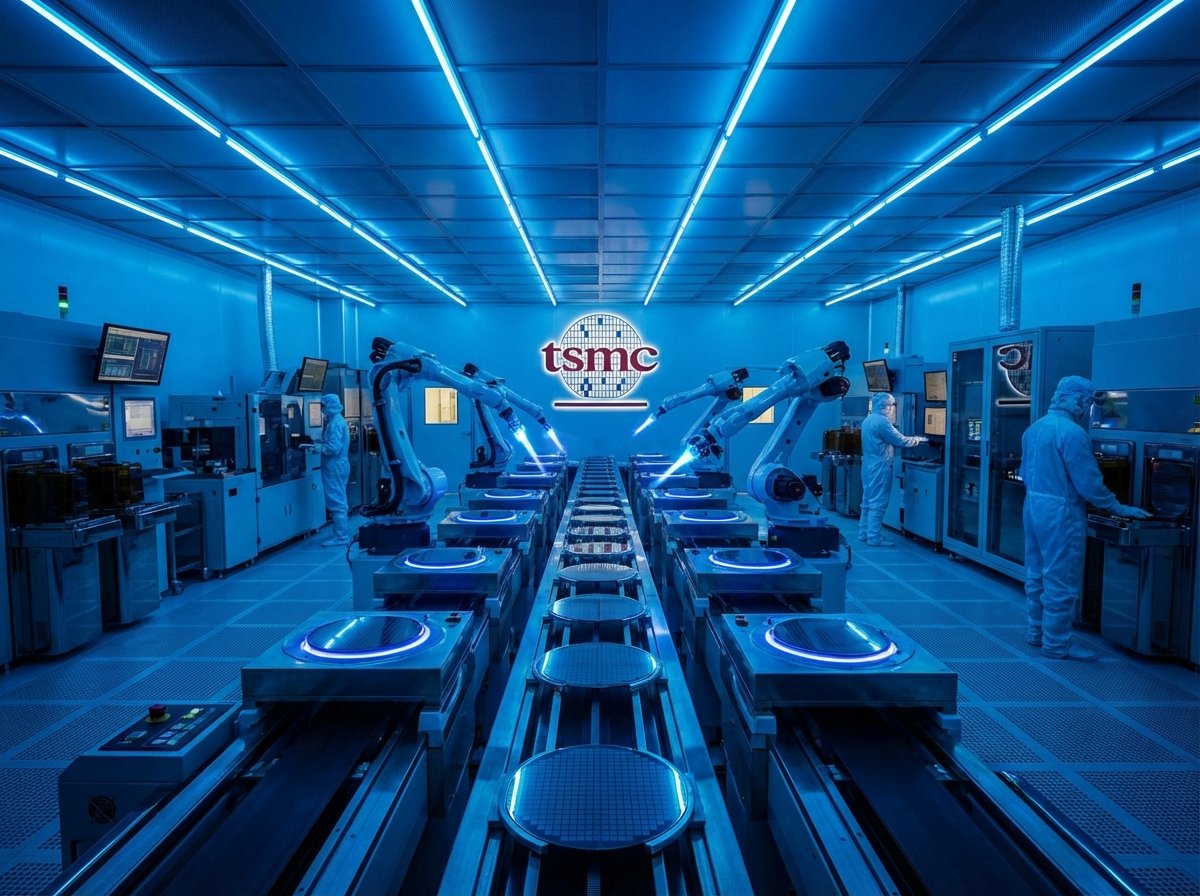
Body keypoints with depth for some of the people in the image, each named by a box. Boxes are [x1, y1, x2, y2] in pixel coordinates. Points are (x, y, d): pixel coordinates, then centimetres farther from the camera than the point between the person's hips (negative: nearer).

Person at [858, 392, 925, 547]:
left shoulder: (868, 420, 14)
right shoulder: (881, 421, -17)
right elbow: (901, 441, -14)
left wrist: (913, 439, 17)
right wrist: (919, 439, 3)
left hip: (869, 466, 10)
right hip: (879, 468, -10)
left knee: (868, 502, 13)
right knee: (878, 503, -5)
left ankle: (864, 533, 18)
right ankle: (874, 537, -3)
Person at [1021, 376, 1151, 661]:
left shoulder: (1034, 428, 9)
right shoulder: (1072, 433, -17)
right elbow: (1089, 482, -16)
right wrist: (1118, 508, -5)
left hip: (1033, 506, 9)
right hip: (1060, 512, -9)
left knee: (1036, 574, 16)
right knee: (1061, 581, 0)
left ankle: (1036, 632, 26)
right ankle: (1057, 644, 7)